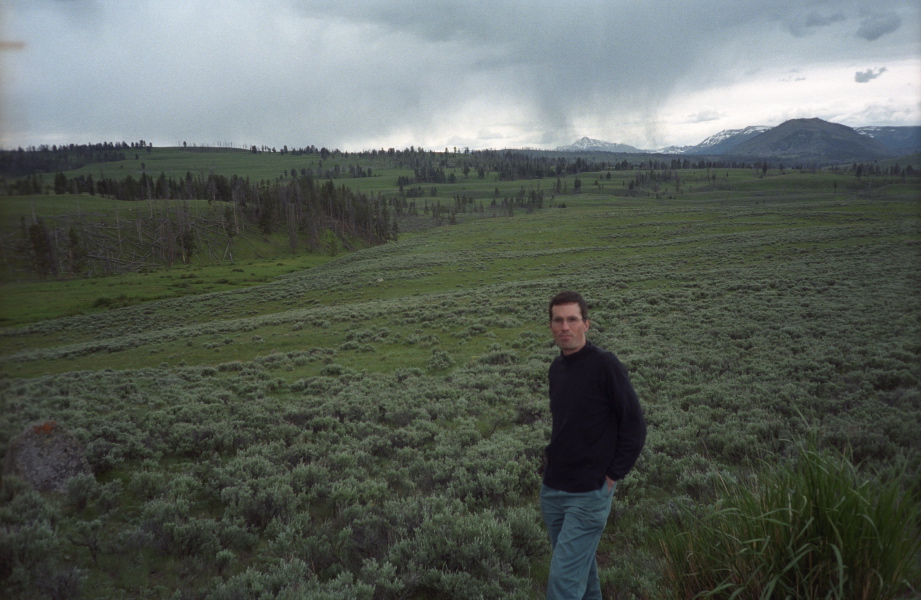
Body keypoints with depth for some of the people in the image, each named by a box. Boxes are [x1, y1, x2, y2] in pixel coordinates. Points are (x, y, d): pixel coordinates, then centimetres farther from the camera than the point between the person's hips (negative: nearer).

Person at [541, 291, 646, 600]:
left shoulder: (604, 364, -14)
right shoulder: (556, 367, 6)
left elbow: (635, 426, -11)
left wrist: (613, 476, -10)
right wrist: (553, 462, 9)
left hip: (589, 494, -6)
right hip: (552, 489, 7)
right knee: (581, 567, 21)